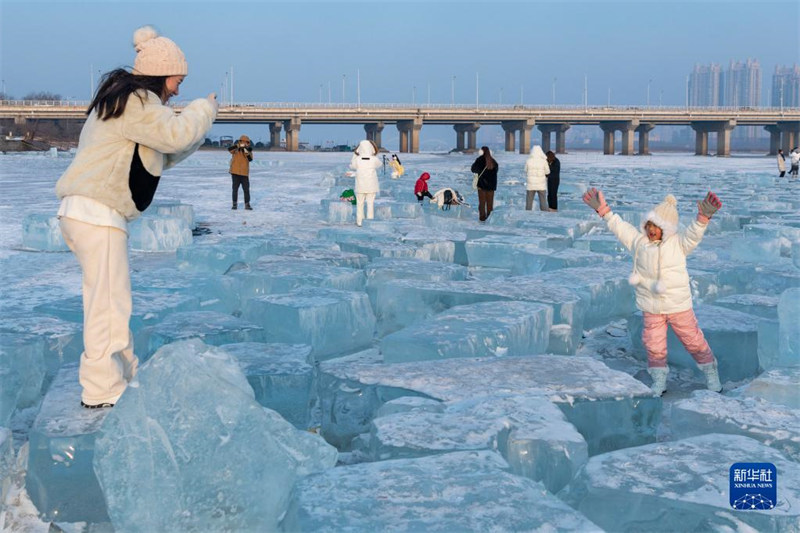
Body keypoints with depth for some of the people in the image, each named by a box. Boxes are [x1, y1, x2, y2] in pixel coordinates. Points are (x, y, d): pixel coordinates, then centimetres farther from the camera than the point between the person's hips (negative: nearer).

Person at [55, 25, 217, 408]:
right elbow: (174, 133, -22)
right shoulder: (134, 101, -11)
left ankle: (125, 377, 23)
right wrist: (205, 108, -5)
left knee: (111, 300, 15)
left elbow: (165, 153, 22)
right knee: (109, 302, -9)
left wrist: (197, 125, 10)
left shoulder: (131, 102, 21)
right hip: (96, 214, -11)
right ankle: (102, 392, -5)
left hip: (89, 214, 11)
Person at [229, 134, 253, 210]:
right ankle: (235, 204, 14)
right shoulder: (235, 149, -2)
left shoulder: (248, 150, 6)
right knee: (235, 189, 6)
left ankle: (247, 204, 6)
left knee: (246, 189, 0)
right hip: (235, 172, -2)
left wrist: (247, 152, -24)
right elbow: (229, 149, -23)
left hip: (244, 173, 2)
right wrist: (238, 145, -36)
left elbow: (250, 159, -8)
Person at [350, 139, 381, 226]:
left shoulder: (357, 159, -9)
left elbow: (352, 166, 11)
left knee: (360, 203, 9)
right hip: (371, 186, 0)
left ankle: (359, 221, 12)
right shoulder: (374, 159, -9)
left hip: (360, 186, 0)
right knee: (370, 203, 5)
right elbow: (379, 165, 12)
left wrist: (355, 155, 16)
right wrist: (375, 155, 16)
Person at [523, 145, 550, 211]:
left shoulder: (528, 161, -6)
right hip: (541, 185, 0)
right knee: (543, 201, 7)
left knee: (529, 201, 7)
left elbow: (526, 171, 5)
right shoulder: (544, 161, -8)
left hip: (530, 184, 0)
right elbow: (547, 172, 0)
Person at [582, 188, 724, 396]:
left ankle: (711, 373, 25)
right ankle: (659, 380, 21)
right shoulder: (639, 241, 3)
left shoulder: (678, 244, -6)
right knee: (654, 345, 5)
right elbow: (620, 227, 7)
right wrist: (604, 211, 3)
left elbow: (693, 234, -21)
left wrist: (703, 218, -38)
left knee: (693, 340, 7)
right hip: (651, 308, 3)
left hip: (678, 306, -3)